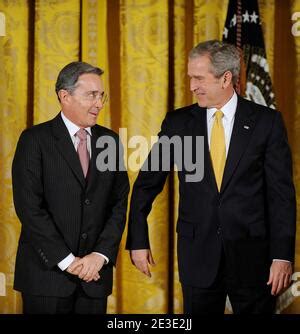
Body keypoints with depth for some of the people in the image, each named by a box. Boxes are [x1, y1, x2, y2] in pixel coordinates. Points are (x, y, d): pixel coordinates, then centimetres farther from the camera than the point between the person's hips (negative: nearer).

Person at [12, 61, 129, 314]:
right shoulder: (35, 140, -4)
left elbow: (119, 204, 6)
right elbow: (29, 206, -11)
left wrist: (100, 255, -7)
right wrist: (67, 260, -14)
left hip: (95, 273, 3)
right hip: (47, 271, -3)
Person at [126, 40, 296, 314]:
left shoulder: (266, 121, -3)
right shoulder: (178, 122, 3)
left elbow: (281, 192, -4)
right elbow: (147, 183, 7)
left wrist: (282, 255, -9)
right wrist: (138, 241, 1)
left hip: (252, 252, -1)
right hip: (198, 252, 2)